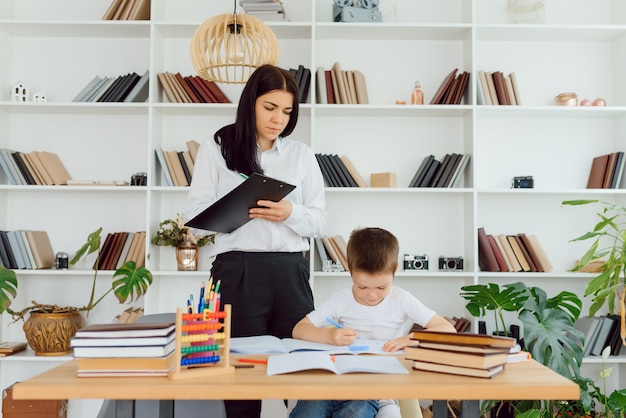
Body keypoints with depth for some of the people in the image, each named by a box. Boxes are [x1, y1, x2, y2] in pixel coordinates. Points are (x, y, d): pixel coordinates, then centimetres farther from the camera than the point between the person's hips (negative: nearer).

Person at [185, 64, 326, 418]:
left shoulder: (302, 154, 11)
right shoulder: (215, 149, 6)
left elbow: (320, 221, 8)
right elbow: (196, 214, 0)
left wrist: (290, 213, -13)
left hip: (291, 271, 2)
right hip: (237, 271, -2)